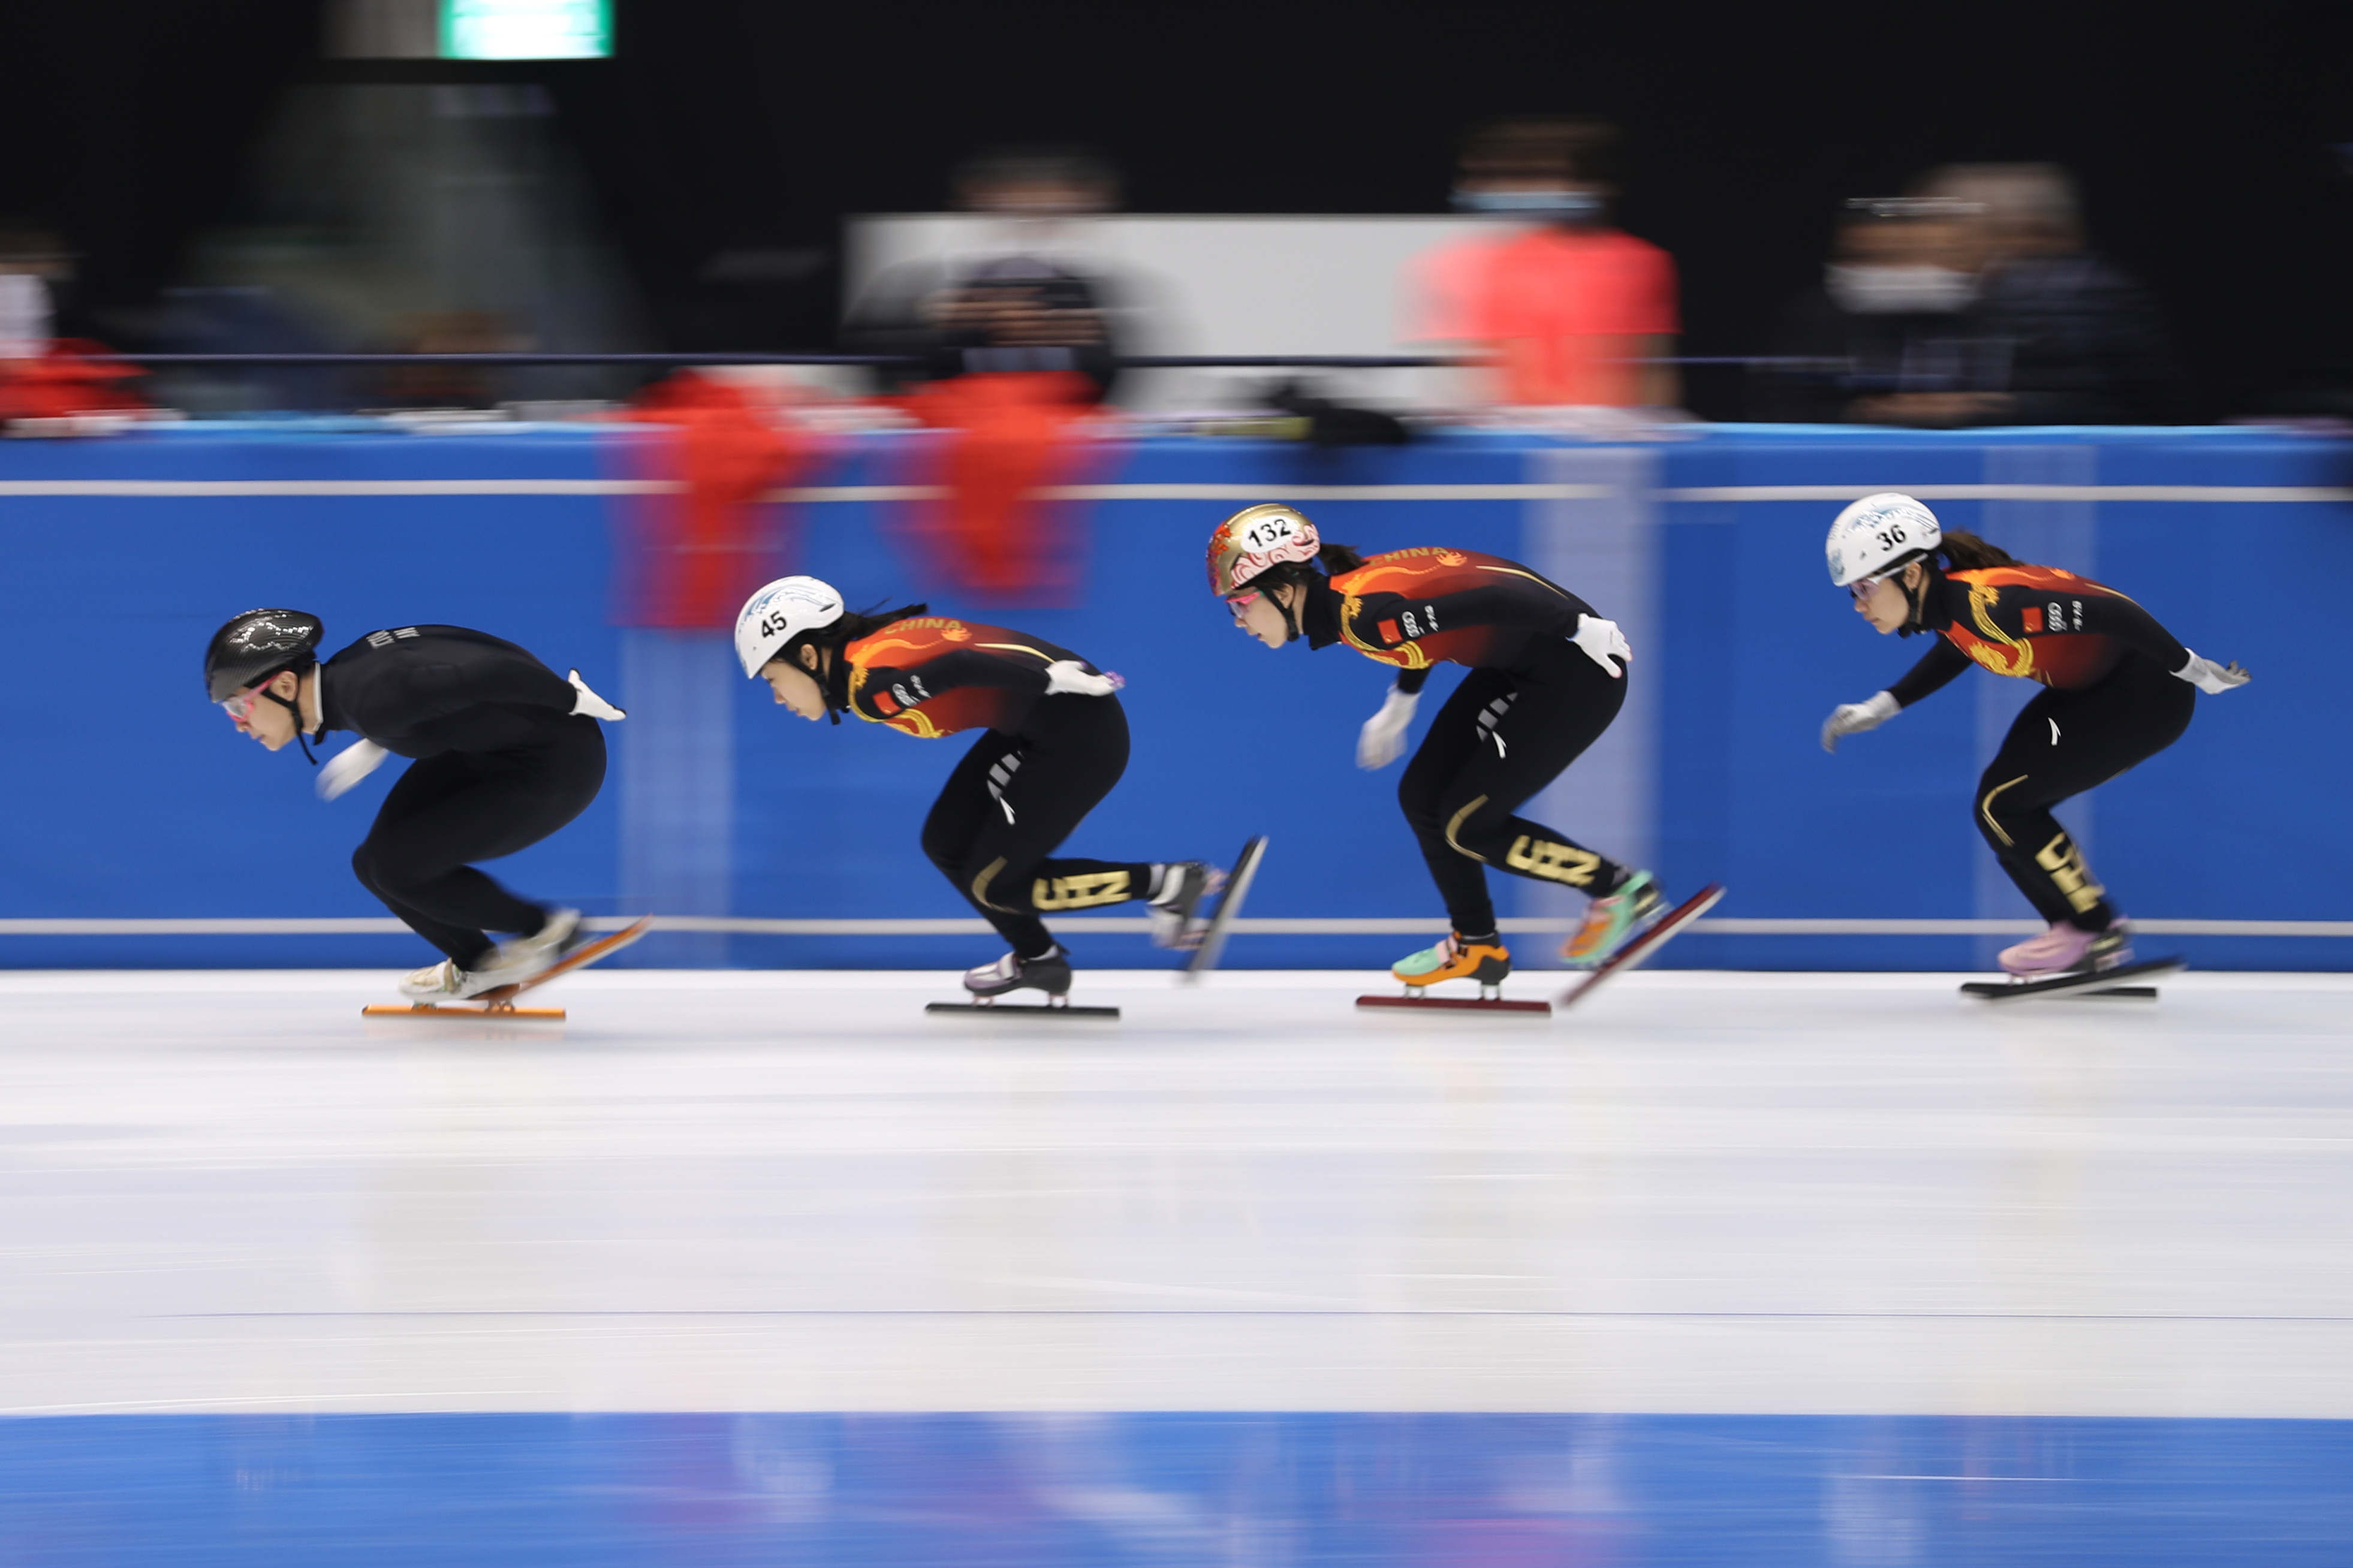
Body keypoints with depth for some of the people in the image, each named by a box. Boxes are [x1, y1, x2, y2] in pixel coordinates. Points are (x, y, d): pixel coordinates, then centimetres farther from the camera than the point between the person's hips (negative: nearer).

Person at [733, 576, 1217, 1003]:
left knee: (992, 884, 0)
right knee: (946, 844, 14)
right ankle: (1037, 958, 29)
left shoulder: (870, 681, -19)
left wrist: (1051, 679, -31)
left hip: (1077, 733, -10)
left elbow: (959, 666, -31)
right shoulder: (875, 648, 10)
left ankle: (1165, 883, 5)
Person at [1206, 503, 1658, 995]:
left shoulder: (1362, 612, -27)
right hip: (1516, 668, 9)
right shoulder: (1337, 599, 2)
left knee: (1467, 824, -4)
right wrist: (1398, 704, 31)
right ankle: (1475, 946, 25)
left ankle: (1619, 889, 11)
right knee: (1422, 796, 11)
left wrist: (1583, 627, -25)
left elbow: (1488, 596, -29)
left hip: (1578, 671, -9)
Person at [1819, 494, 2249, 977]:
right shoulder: (1942, 599, -2)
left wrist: (2193, 670, -23)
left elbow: (2108, 611, -30)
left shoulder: (1983, 602, -30)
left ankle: (2096, 934, 3)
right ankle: (2081, 934, 18)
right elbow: (1960, 646, 23)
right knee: (2004, 805, 7)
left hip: (2146, 693, -9)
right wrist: (1882, 707, 19)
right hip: (2096, 687, 9)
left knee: (2003, 802, -9)